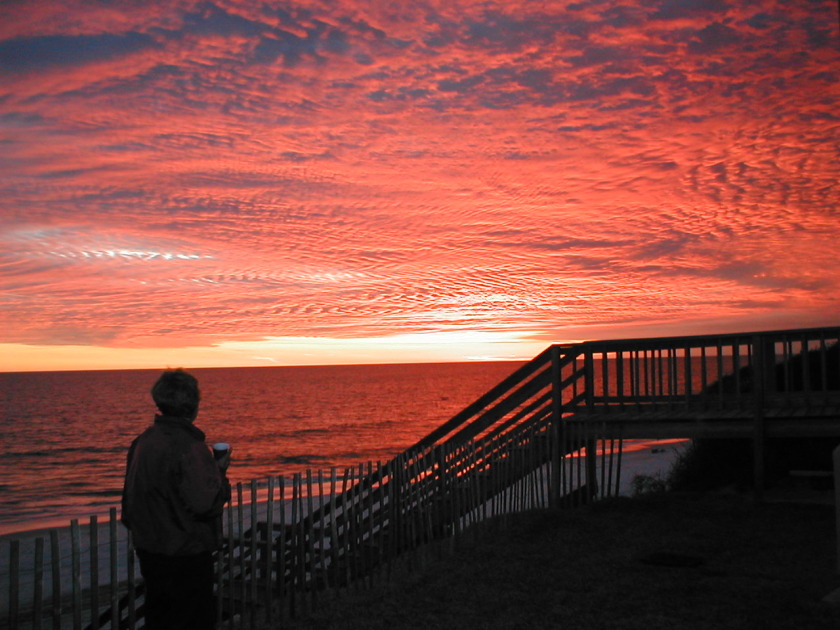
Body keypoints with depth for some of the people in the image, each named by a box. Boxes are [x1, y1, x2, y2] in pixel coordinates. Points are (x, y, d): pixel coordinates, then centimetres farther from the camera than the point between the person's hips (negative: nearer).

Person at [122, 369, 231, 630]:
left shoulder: (143, 441, 4)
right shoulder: (188, 445, -22)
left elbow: (130, 496, 13)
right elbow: (206, 503, -26)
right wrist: (219, 471, -9)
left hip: (149, 549, 8)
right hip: (185, 554, -8)